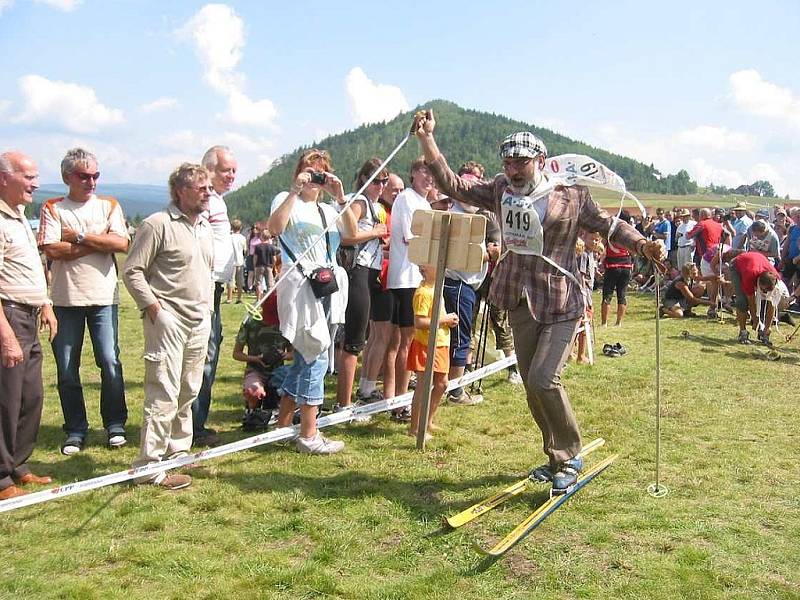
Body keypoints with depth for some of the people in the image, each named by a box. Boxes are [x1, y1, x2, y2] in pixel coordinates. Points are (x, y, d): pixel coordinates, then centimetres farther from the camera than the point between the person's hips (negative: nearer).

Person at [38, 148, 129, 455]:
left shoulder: (109, 206, 8)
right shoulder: (52, 208, 5)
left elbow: (122, 243, -8)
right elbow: (52, 249, -11)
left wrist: (79, 237, -9)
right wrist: (100, 242, -8)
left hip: (103, 297, 0)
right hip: (66, 299, 0)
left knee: (110, 362, -4)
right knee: (67, 369, 5)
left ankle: (115, 424, 11)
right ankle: (75, 430, 17)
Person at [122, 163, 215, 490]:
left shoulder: (205, 226, 16)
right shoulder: (158, 224, -9)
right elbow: (132, 271, -10)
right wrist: (152, 306, -14)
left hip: (199, 321, 8)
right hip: (168, 319, -8)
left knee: (188, 392, 14)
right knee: (163, 394, -7)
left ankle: (178, 451, 27)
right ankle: (150, 466, 0)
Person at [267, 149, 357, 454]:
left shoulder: (327, 210, 21)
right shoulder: (286, 200, 4)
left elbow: (352, 233, 5)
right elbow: (275, 227, -18)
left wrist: (340, 197, -3)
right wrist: (294, 190, -16)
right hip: (299, 285, -7)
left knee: (305, 358, 11)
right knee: (316, 356, -11)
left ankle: (282, 424, 22)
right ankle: (308, 435, -5)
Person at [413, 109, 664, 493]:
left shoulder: (571, 196, -6)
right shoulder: (500, 191, 4)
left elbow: (609, 225, 2)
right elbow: (453, 186, 2)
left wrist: (644, 246, -15)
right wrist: (427, 139, -5)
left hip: (561, 305, -5)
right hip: (521, 304, 5)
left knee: (543, 379, -17)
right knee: (533, 387, 12)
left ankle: (569, 457, 5)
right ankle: (556, 457, 31)